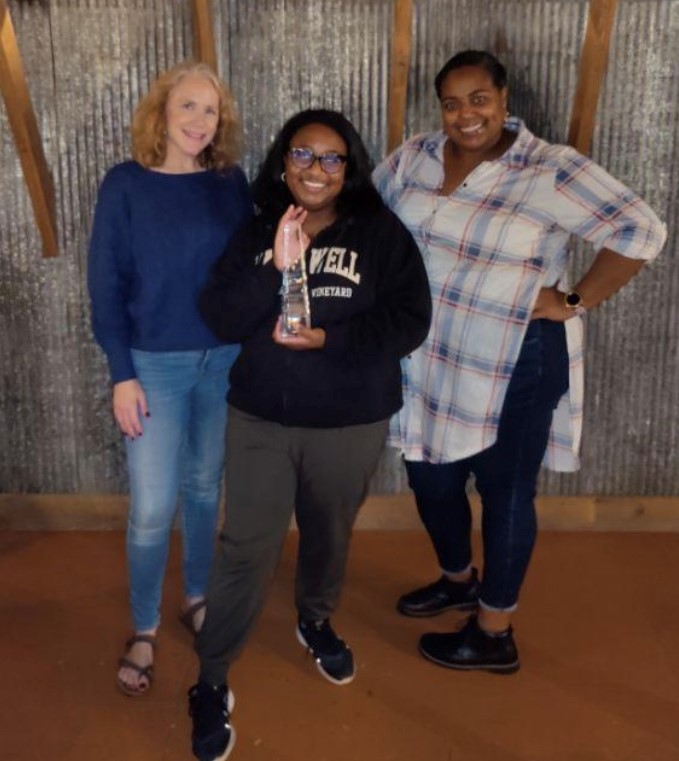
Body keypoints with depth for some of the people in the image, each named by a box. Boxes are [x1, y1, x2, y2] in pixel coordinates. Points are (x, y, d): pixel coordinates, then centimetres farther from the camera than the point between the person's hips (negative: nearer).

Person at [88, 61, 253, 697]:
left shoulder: (231, 184, 2)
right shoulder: (124, 185, -6)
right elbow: (106, 285, -6)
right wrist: (121, 374, -11)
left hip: (225, 359, 3)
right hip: (155, 365, -2)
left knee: (204, 489, 15)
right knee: (151, 509, -1)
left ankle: (196, 599, 35)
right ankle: (143, 629, 20)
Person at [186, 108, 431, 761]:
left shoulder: (381, 232, -5)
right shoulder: (255, 233, 0)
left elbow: (409, 321, -11)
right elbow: (219, 319, -8)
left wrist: (328, 338, -21)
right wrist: (276, 267, -21)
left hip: (351, 424, 1)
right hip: (259, 420, 0)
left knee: (329, 535, 20)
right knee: (246, 549, 0)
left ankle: (315, 622, 49)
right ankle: (210, 684, 16)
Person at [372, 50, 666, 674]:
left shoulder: (549, 170, -15)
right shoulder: (413, 158, 2)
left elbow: (640, 232, -17)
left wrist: (575, 303, -16)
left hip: (514, 368, -6)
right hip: (431, 360, 6)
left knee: (504, 491, 8)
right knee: (431, 480, 18)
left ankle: (494, 636, 27)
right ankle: (458, 580, 47)